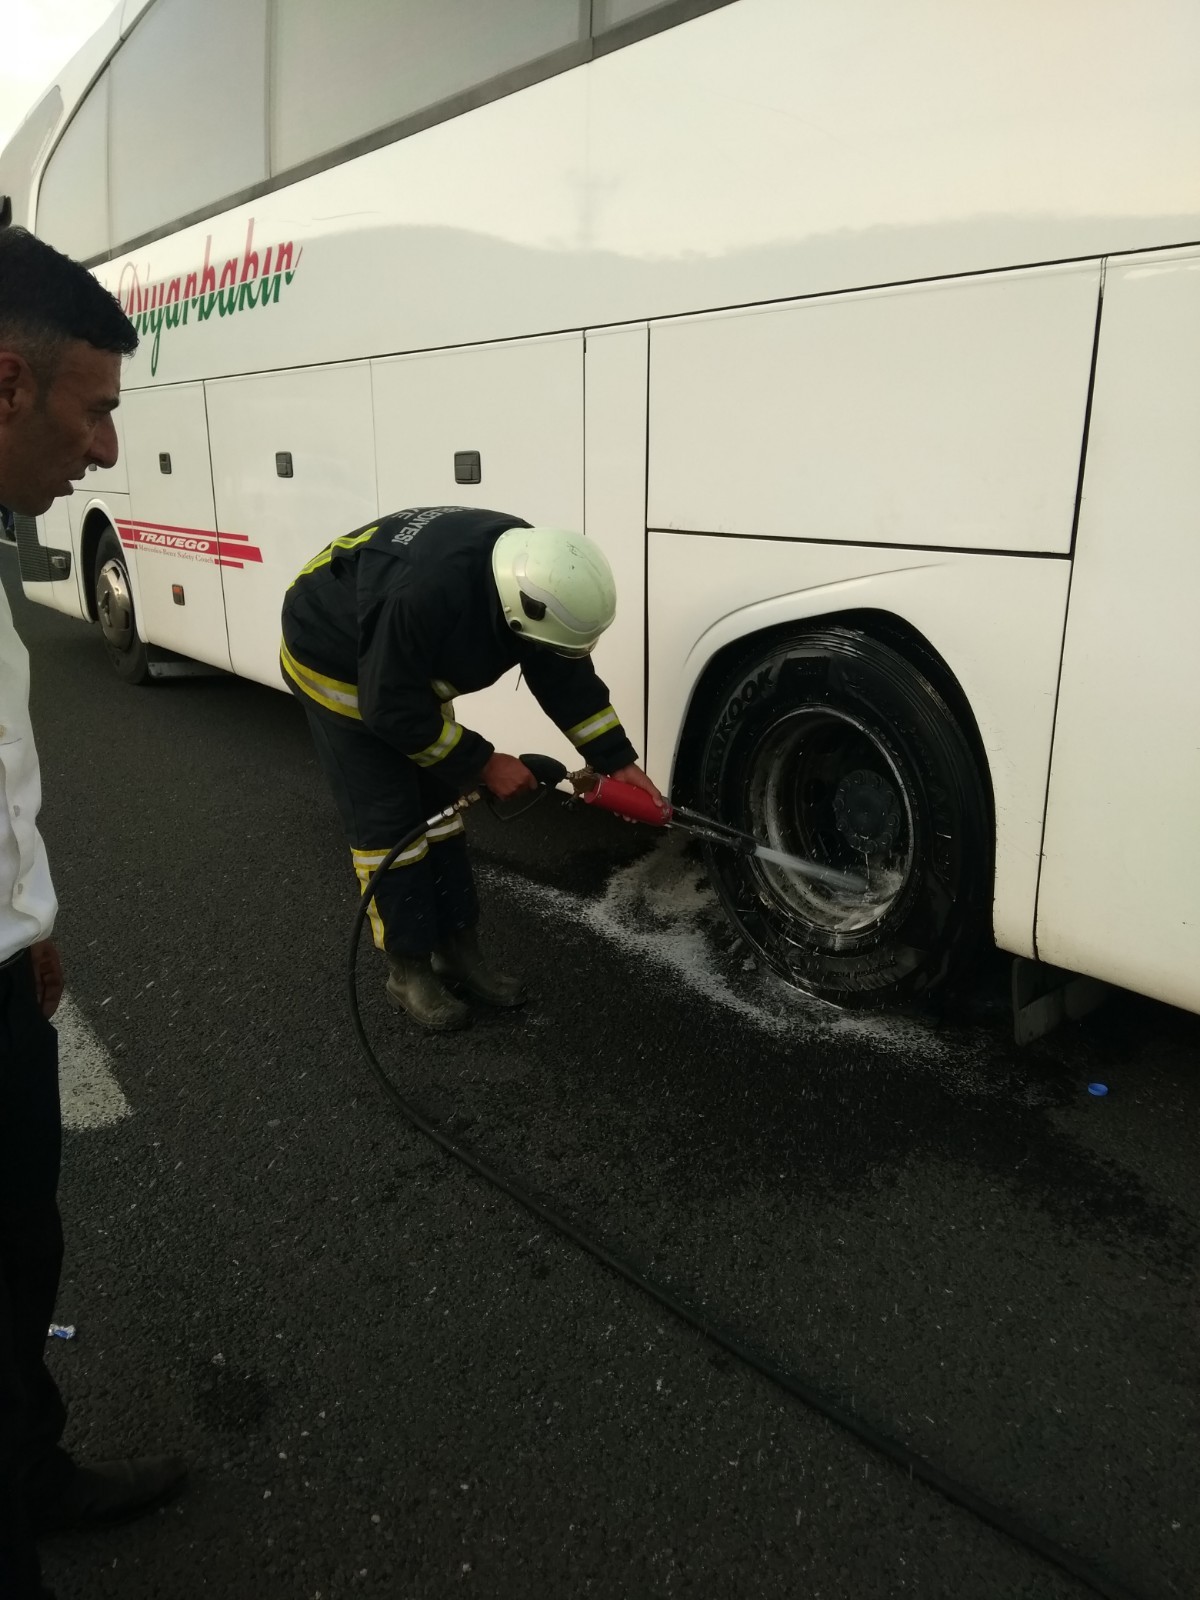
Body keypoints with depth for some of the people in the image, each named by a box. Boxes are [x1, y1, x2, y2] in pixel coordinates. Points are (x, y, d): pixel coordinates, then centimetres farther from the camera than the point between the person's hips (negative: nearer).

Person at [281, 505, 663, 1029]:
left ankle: (458, 950, 18)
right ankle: (408, 969, 6)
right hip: (334, 661, -7)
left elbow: (568, 677, -8)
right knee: (387, 820, -8)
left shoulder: (531, 570, -20)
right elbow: (391, 710, -32)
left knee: (437, 805, 8)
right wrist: (482, 763, -24)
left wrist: (618, 762, -14)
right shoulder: (424, 593, -43)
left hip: (410, 667, 7)